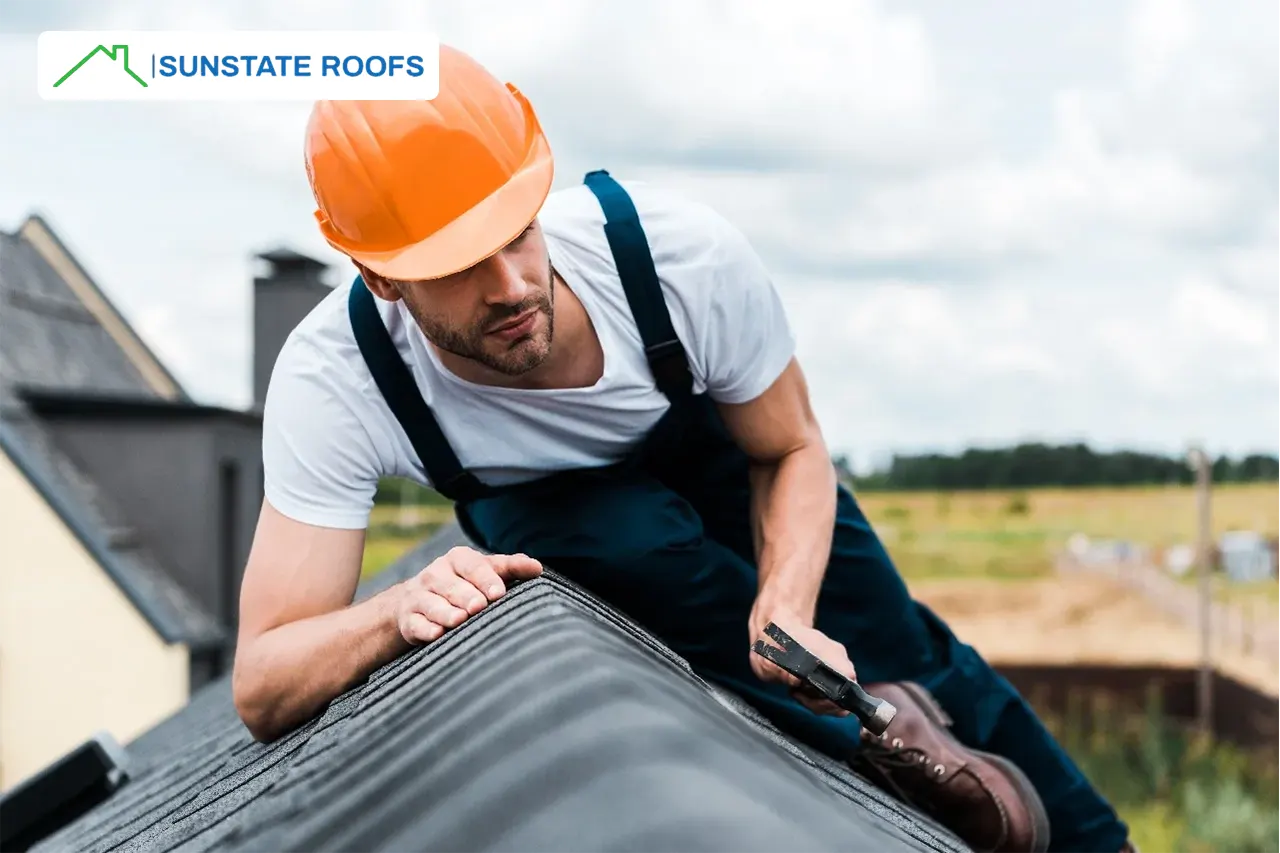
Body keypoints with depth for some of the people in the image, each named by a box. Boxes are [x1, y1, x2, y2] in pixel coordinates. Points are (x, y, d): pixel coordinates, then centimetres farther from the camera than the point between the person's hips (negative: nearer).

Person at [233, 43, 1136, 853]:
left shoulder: (684, 253, -37)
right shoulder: (331, 381, -36)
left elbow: (792, 450, -18)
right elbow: (263, 690, -33)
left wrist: (787, 609, -37)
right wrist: (400, 610, -53)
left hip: (715, 450, 1)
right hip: (548, 508, -1)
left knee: (902, 653, 0)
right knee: (630, 539, -35)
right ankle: (878, 726, -15)